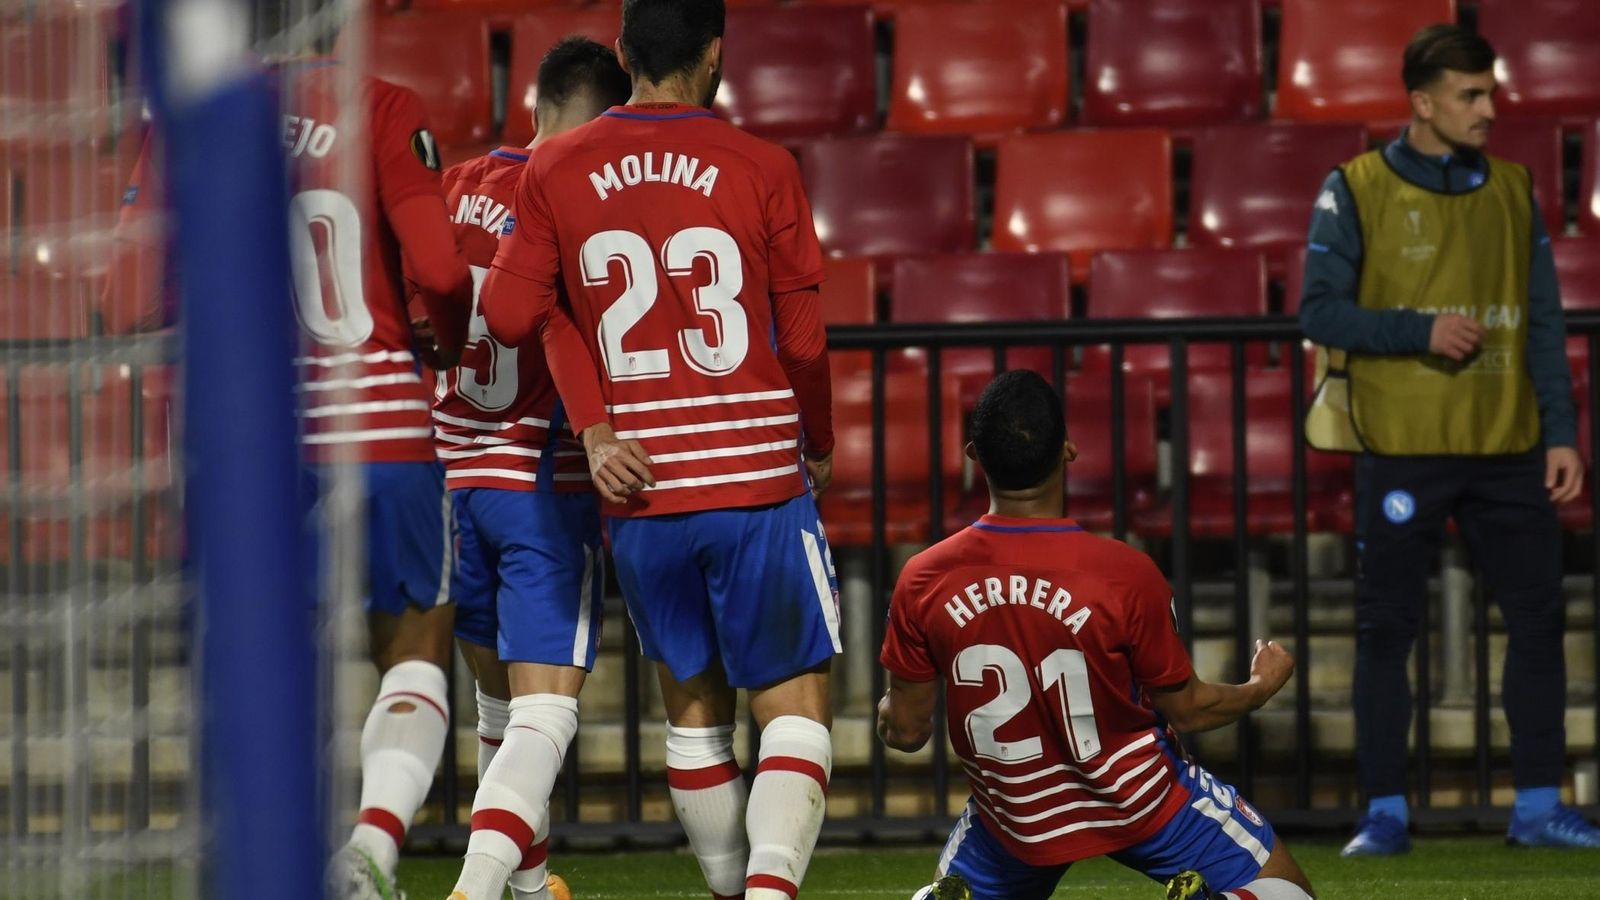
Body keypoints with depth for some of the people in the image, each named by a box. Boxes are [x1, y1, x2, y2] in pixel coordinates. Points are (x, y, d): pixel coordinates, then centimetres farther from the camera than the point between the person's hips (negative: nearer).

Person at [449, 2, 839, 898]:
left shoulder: (556, 171, 2)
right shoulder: (760, 169, -4)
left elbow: (511, 312, 0)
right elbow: (802, 338, 0)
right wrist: (820, 446, 15)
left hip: (641, 490, 3)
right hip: (757, 482, -3)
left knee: (695, 711, 18)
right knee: (796, 711, 1)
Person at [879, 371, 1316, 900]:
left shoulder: (923, 584, -15)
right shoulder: (1126, 577, -22)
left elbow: (906, 731, -5)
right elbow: (1187, 710, -9)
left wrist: (887, 712, 20)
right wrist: (1263, 686, 12)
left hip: (1015, 814, 2)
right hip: (1137, 798, -2)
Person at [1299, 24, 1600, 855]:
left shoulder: (1511, 192, 10)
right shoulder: (1357, 191, -2)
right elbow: (1320, 311, -5)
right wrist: (1421, 330, -16)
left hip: (1506, 449, 4)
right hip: (1401, 450, -4)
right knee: (1385, 632, 0)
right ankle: (1384, 811, 8)